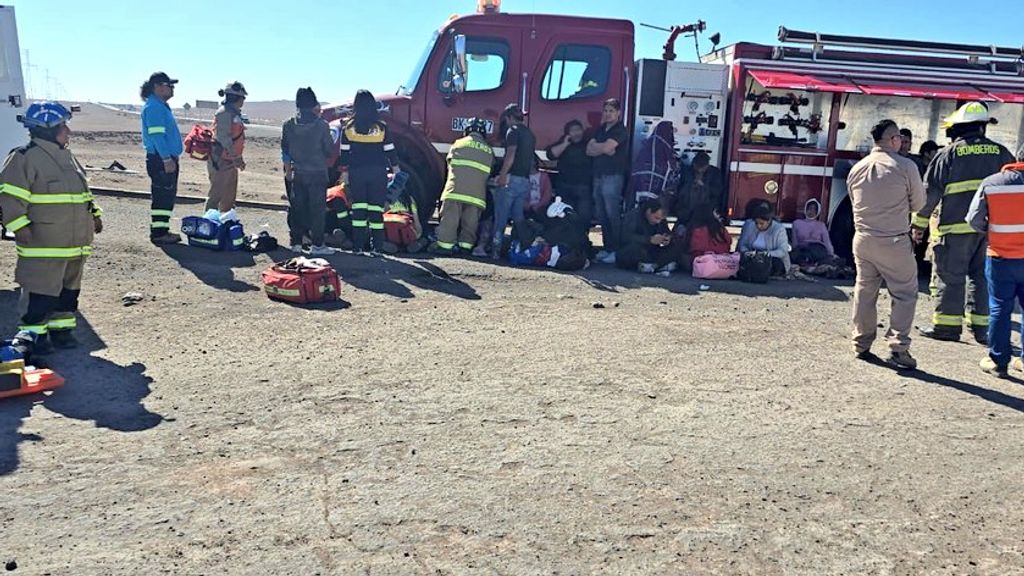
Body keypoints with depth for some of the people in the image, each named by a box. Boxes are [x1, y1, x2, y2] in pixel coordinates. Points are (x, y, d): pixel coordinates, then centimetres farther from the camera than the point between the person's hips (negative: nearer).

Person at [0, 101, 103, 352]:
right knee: (41, 292, -4)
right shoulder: (24, 158, -10)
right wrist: (20, 226, -20)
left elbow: (84, 191, 27)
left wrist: (95, 213, 18)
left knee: (69, 287, 14)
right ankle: (34, 333, 7)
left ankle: (62, 328, 25)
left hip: (75, 243, 8)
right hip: (43, 245, -8)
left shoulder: (68, 157, 17)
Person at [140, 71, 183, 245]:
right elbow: (156, 135, -21)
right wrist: (167, 159, -25)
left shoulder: (161, 106, 19)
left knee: (168, 195, 14)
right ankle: (158, 232, -4)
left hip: (167, 159, 11)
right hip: (160, 160, -11)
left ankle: (161, 229, 21)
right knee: (162, 195, -8)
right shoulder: (153, 107, -14)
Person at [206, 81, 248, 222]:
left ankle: (227, 219, 25)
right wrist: (236, 158, -24)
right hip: (220, 161, -10)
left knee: (230, 194, 16)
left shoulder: (234, 113, 16)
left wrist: (239, 158, 22)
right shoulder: (224, 113, -14)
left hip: (230, 161, 10)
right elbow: (223, 138, -22)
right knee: (216, 193, -7)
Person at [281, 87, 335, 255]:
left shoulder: (288, 125, 0)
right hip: (317, 172, -3)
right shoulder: (321, 125, -10)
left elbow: (285, 150, 5)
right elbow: (330, 150, -3)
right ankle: (317, 245, 2)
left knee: (297, 208, 11)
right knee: (317, 209, 2)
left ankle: (296, 243, 15)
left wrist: (288, 170, 14)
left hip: (297, 173, 3)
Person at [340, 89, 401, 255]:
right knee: (376, 209, 1)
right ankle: (376, 247, 1)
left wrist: (344, 173, 14)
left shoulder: (349, 128, -1)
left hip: (356, 172, 1)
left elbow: (344, 154, 3)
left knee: (358, 209, 5)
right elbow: (390, 151, 3)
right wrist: (396, 170, 15)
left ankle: (358, 247, 4)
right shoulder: (381, 127, -2)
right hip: (378, 172, -1)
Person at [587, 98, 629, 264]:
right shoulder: (601, 130, 19)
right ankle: (607, 248, 13)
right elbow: (589, 150, 9)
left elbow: (607, 147, -17)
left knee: (613, 215, -10)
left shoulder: (620, 131, -4)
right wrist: (604, 149, -7)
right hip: (598, 176, 8)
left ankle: (616, 250, -8)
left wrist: (595, 147, 2)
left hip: (612, 177, -8)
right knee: (601, 215, 8)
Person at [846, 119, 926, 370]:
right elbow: (918, 203, 0)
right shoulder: (905, 166, -10)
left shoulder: (857, 169, 4)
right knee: (904, 294, 4)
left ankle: (861, 345, 20)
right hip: (894, 242, -5)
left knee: (864, 291, 14)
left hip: (862, 239, 5)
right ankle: (898, 347, -1)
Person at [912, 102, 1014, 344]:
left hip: (956, 226, -4)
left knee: (950, 276, 3)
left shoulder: (949, 154, -3)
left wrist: (919, 224, 4)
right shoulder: (1000, 152, 9)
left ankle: (947, 324, 4)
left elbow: (930, 192, -3)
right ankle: (982, 326, 12)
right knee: (982, 276, 11)